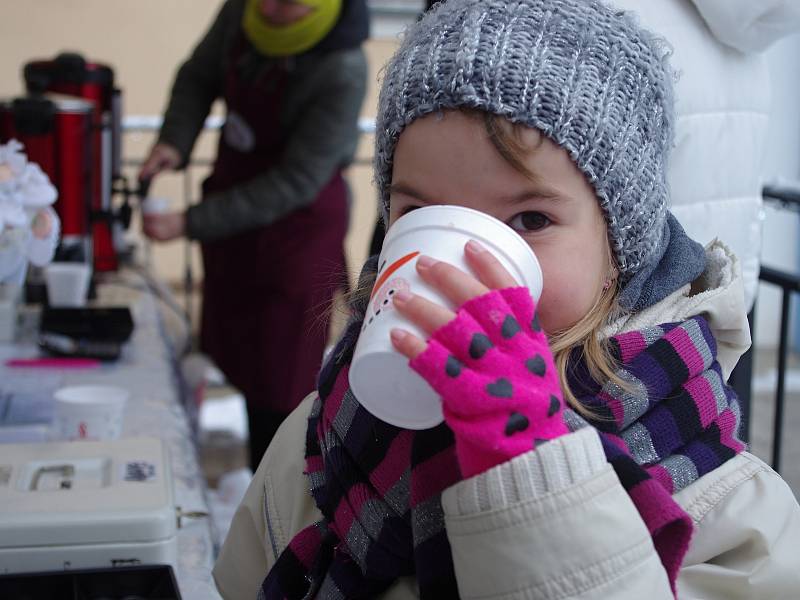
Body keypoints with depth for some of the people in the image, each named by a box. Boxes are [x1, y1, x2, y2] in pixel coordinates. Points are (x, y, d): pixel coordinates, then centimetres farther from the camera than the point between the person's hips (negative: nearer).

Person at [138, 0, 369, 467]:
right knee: (237, 355, 17)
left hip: (299, 223, -6)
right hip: (232, 190, 6)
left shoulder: (343, 73, -30)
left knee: (280, 376, 4)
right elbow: (199, 76, 5)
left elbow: (295, 183, -25)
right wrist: (175, 142, -15)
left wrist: (190, 224, -25)